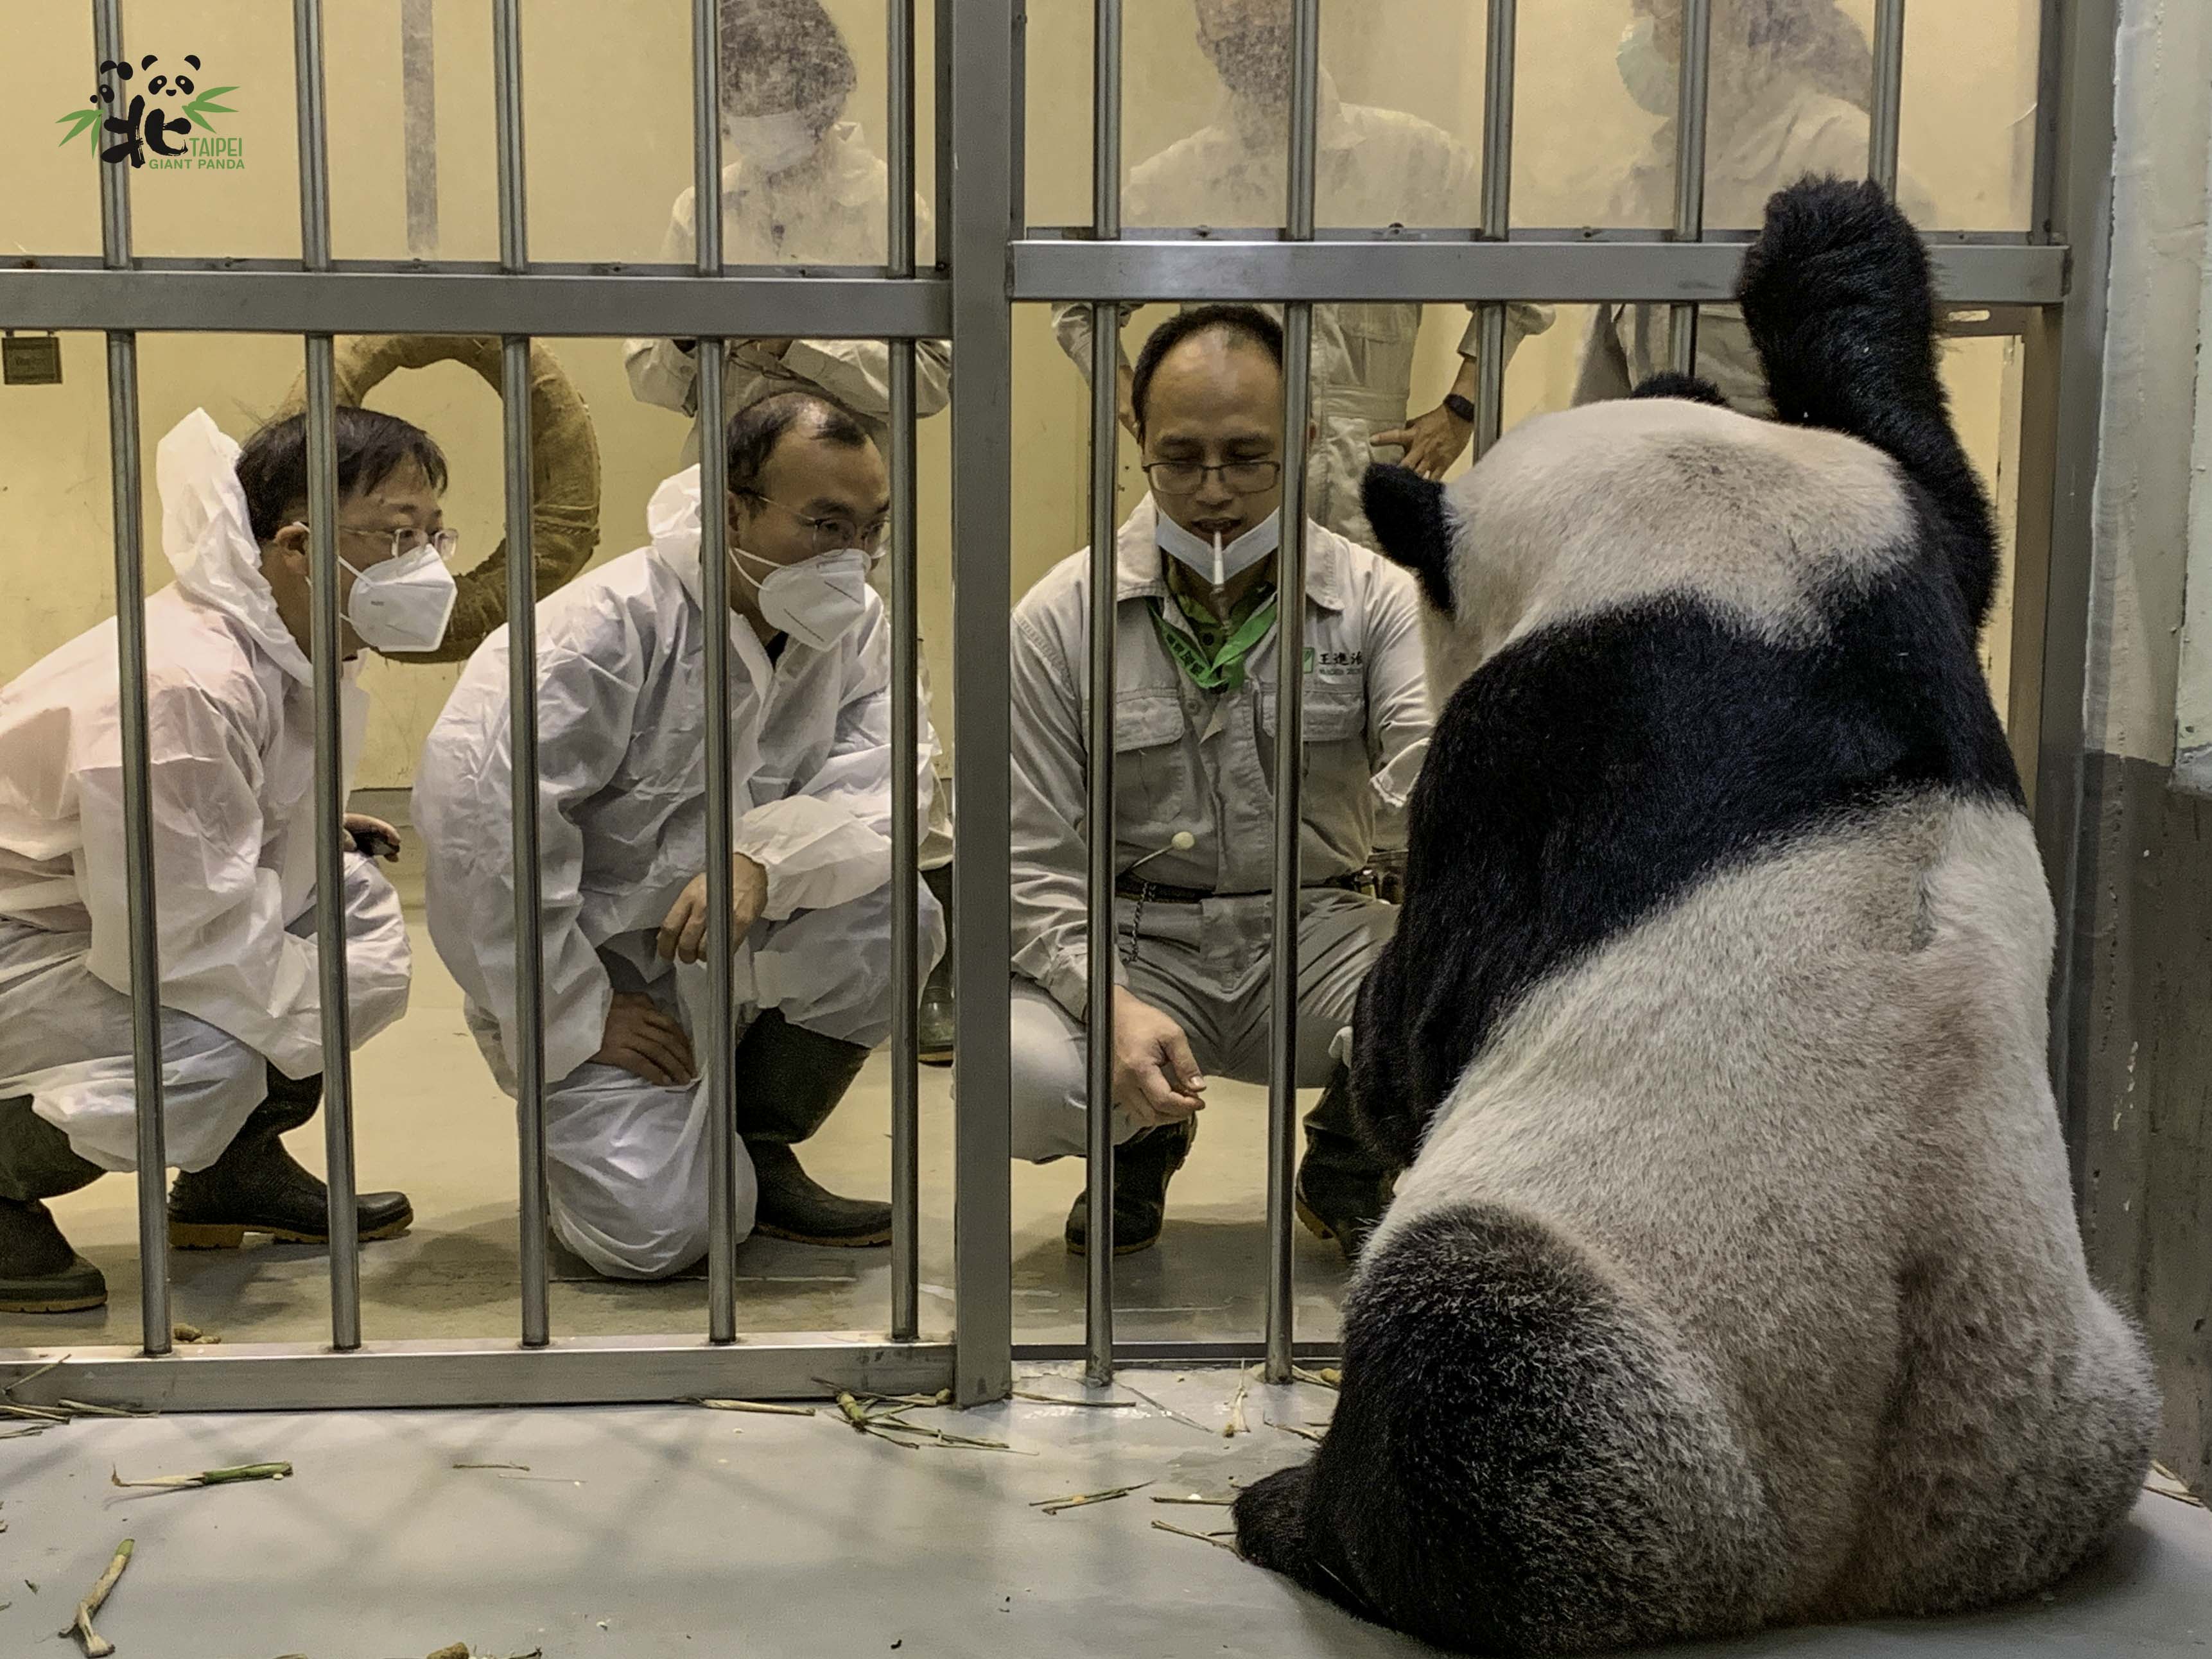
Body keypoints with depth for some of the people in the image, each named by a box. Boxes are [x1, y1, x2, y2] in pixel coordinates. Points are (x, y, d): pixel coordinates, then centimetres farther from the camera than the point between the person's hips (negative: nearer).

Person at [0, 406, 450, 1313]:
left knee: (358, 905, 0)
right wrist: (333, 1002, -20)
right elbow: (170, 937, -31)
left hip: (108, 914, 10)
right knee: (206, 1058, -32)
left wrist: (312, 832, 1)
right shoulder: (185, 686, -33)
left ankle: (235, 1165, 14)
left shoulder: (300, 657, -2)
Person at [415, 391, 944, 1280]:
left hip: (733, 963, 5)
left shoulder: (856, 628, -2)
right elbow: (473, 807, -27)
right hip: (597, 970, -5)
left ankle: (758, 1153, 1)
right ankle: (586, 1131, 15)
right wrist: (577, 1016, -21)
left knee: (899, 915, -24)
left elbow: (883, 796, -14)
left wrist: (767, 858, -37)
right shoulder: (611, 626, -21)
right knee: (652, 1232, -23)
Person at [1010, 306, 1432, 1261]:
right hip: (1130, 943, 0)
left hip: (1317, 936, 1)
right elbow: (1034, 864, -6)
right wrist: (1113, 1003, -24)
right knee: (1019, 1076, -31)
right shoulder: (1061, 619, -3)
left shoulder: (1373, 598, -2)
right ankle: (1145, 1139, 12)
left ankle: (1346, 1163, 8)